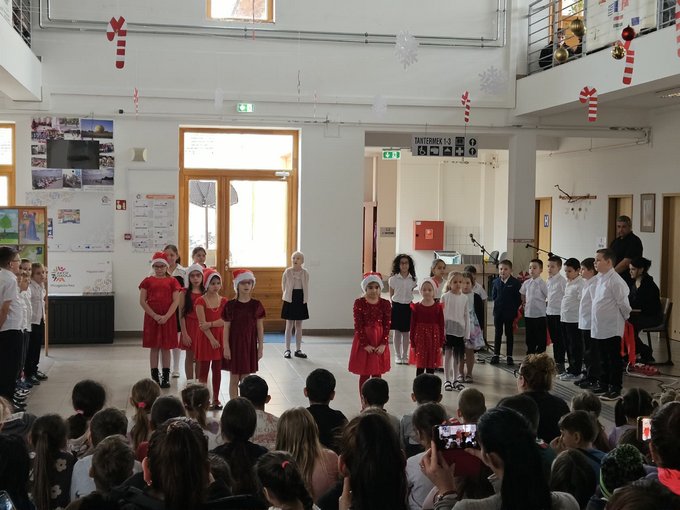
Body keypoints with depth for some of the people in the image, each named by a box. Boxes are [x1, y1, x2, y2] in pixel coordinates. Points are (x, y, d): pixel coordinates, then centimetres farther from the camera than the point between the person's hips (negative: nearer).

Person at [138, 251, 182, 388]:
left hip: (167, 318, 0)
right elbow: (142, 301, -2)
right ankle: (155, 377, 11)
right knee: (154, 347, 5)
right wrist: (155, 315, -12)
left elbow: (176, 301, -4)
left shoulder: (172, 281, 2)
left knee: (166, 347, 5)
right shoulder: (148, 281, 3)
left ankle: (166, 377, 11)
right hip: (151, 317, 0)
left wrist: (166, 316, -15)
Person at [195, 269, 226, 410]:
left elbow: (224, 321, -7)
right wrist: (212, 339, -20)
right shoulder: (201, 301, -7)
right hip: (205, 338, -3)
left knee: (217, 370, 8)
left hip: (220, 337, 3)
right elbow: (202, 323, -14)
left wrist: (210, 324, -21)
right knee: (203, 370, 3)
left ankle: (216, 399, 16)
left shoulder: (223, 301, 3)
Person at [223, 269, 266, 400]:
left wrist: (261, 347, 2)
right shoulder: (230, 305, -4)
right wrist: (226, 347, -6)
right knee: (234, 379, 5)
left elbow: (260, 328, 3)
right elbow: (226, 328, -2)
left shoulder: (256, 305, -1)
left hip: (249, 344, 1)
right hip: (234, 344, -1)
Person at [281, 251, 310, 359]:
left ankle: (298, 350, 16)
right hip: (290, 300, -2)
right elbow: (283, 286, 4)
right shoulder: (287, 272, -6)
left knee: (299, 326, 8)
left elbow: (306, 287, 9)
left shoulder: (305, 273, -1)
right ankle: (287, 350, 9)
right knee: (289, 325, 2)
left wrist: (304, 298, 6)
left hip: (301, 300, 2)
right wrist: (288, 295, 8)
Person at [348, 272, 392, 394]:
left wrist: (383, 344, -10)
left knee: (377, 374, 10)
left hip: (380, 343, 2)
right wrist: (365, 344, -14)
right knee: (364, 374, 6)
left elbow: (387, 326, -2)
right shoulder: (359, 303, -8)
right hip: (363, 341, -2)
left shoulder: (385, 304, -1)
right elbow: (358, 326, -10)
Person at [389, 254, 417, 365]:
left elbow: (411, 294, 10)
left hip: (407, 306, 1)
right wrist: (391, 306, 0)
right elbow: (391, 295, 4)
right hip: (396, 306, -1)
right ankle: (397, 355, 14)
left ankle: (405, 355, 17)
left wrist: (411, 306, 6)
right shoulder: (393, 279, -2)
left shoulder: (412, 280, 2)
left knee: (406, 332, 6)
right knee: (397, 331, 4)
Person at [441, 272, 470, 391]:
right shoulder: (445, 296, -3)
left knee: (457, 356, 8)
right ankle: (447, 380, 4)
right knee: (448, 354, -1)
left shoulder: (464, 298, 5)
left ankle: (455, 379, 18)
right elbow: (442, 315, -3)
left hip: (460, 331, 3)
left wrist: (467, 333, 5)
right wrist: (442, 331, -9)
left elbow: (467, 316, 8)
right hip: (448, 329, -3)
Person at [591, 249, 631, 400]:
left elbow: (623, 303, -13)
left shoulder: (615, 281, -18)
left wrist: (626, 318, 1)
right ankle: (604, 385, 28)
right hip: (599, 327, 8)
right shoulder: (599, 279, 9)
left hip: (612, 328, -8)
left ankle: (615, 389, 10)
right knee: (603, 359, 18)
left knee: (614, 359, 2)